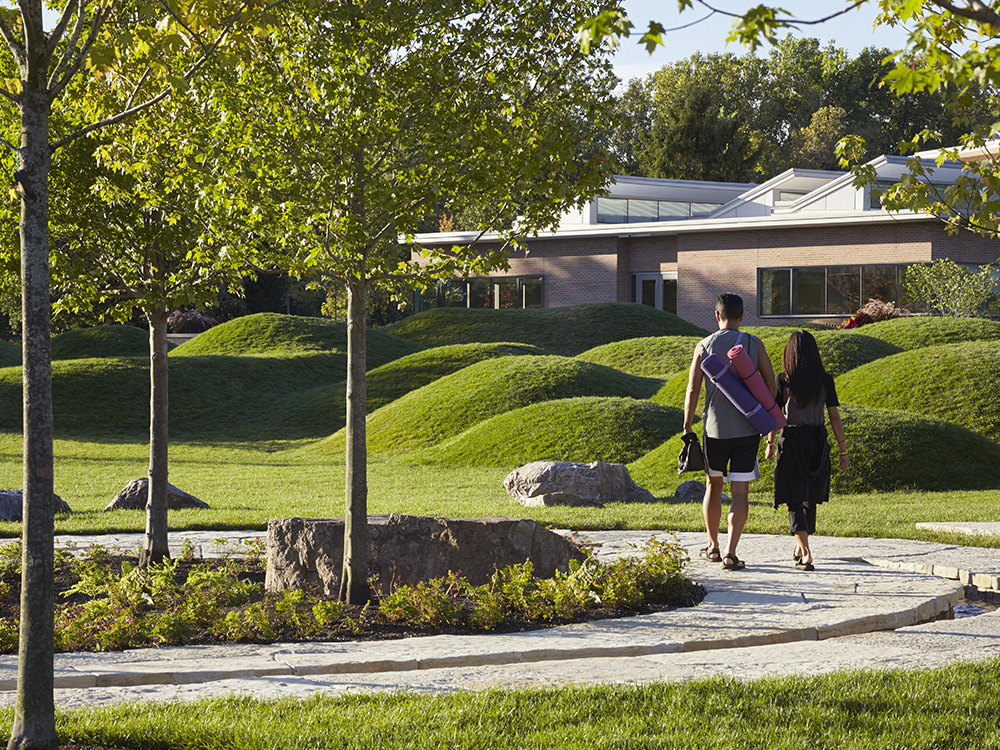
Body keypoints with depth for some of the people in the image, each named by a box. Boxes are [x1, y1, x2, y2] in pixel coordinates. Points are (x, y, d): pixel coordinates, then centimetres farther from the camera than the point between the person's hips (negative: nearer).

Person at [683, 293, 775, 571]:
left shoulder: (704, 346, 0)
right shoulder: (754, 344, 0)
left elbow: (692, 391, -2)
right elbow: (770, 384, 1)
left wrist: (687, 429, 4)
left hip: (715, 428, 1)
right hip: (747, 429, -1)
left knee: (714, 485, 18)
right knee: (740, 491, -1)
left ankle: (712, 546, 29)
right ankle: (730, 553, -11)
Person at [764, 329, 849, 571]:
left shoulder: (783, 380, -7)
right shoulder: (825, 380, -3)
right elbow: (834, 417, -2)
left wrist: (770, 443, 12)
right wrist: (843, 451, 3)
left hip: (790, 441, -3)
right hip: (817, 442, 3)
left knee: (795, 501, -2)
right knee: (809, 498, 19)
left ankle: (806, 554, -17)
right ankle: (800, 547, 35)